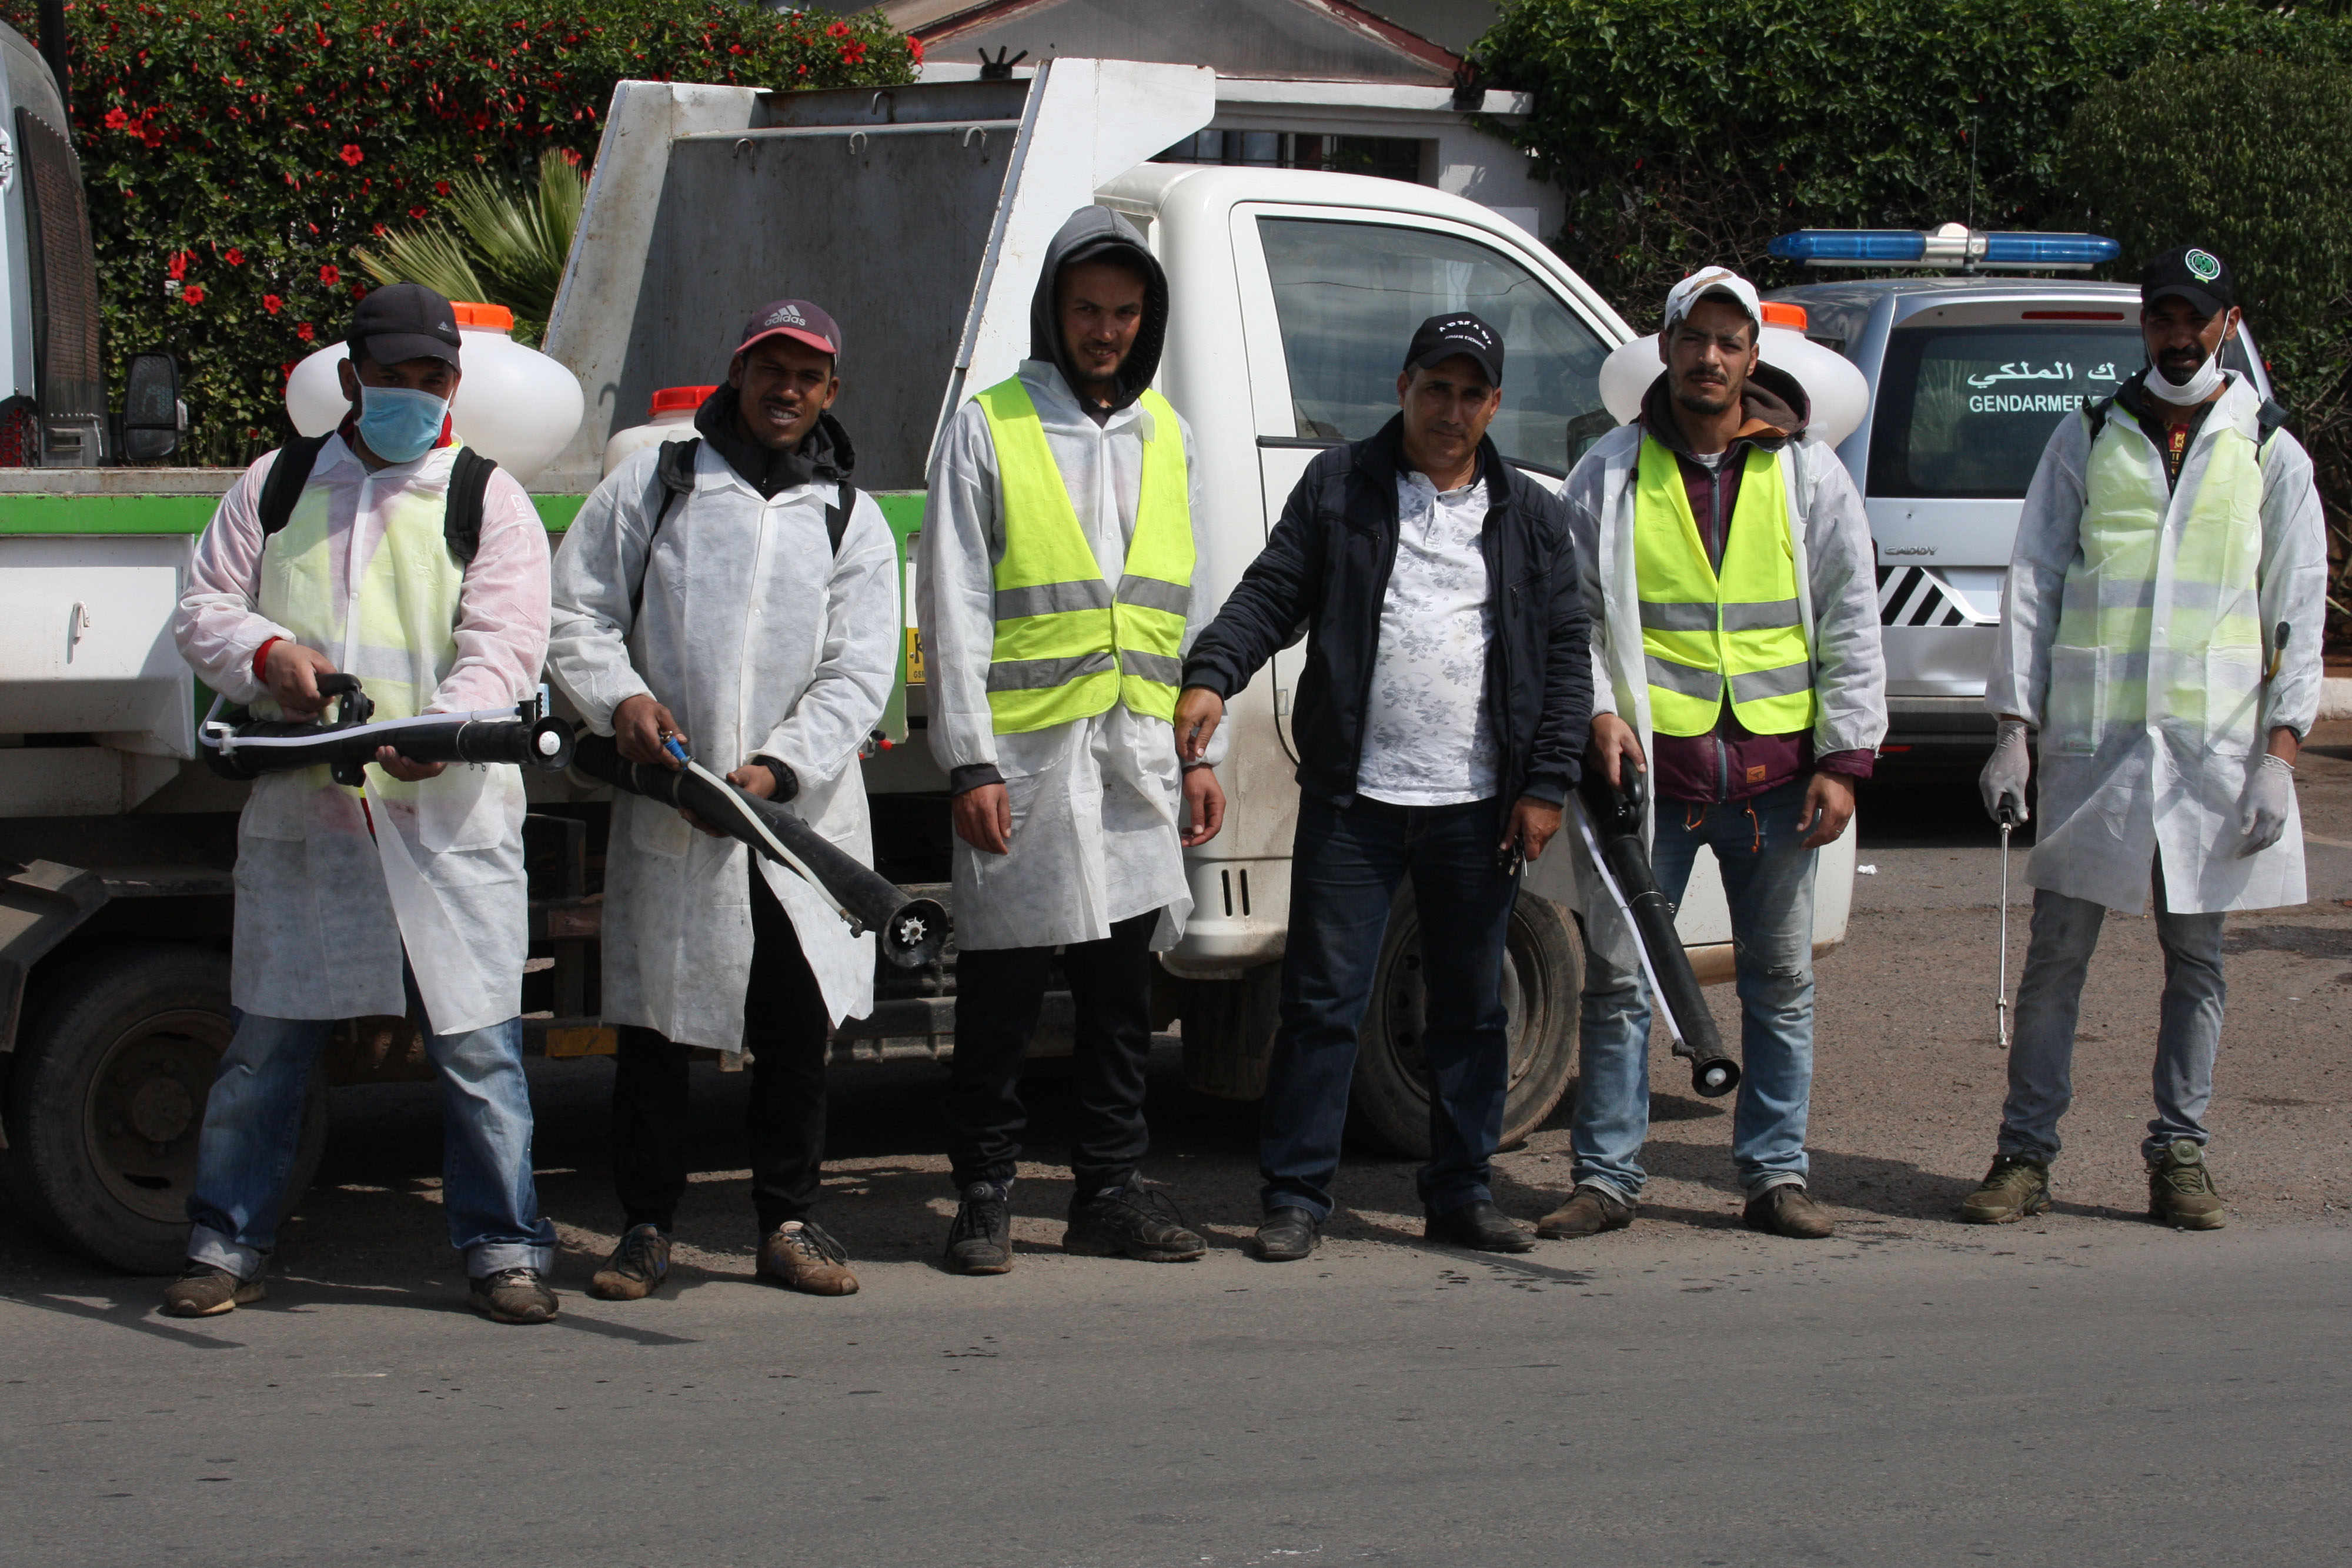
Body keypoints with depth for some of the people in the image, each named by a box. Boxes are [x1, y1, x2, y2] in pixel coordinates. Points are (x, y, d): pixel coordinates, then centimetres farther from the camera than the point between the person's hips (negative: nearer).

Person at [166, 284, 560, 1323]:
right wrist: (268, 653, -10)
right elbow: (203, 608, 13)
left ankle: (503, 1249, 8)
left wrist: (443, 729, -25)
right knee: (266, 1039, 7)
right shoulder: (277, 487, 14)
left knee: (475, 1041, -1)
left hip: (447, 815, -2)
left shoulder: (487, 500, 6)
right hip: (298, 809, 2)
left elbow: (504, 643, -5)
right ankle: (227, 1247, 17)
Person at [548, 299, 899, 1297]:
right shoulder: (653, 485, 7)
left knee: (799, 1024, 3)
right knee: (653, 1021, 2)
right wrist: (619, 698, -12)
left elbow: (859, 674, 2)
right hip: (665, 806, -1)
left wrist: (778, 768, -13)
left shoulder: (851, 520, 9)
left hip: (800, 811, 1)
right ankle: (646, 1227, 11)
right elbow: (575, 613, 7)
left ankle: (790, 1221, 15)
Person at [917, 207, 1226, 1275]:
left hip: (1136, 749, 5)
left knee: (1124, 982, 9)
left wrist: (1198, 751, 11)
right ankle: (984, 1196, 9)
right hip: (1024, 753, -5)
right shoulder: (989, 429, -1)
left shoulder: (1164, 437, 14)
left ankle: (1110, 1189, 17)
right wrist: (969, 760, -11)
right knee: (1003, 985, 0)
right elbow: (952, 609, -4)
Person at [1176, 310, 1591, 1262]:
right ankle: (1295, 1197, 5)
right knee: (1324, 998, -2)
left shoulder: (1531, 518, 11)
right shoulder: (1337, 488, 6)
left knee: (1472, 1006, 8)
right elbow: (1270, 594, 2)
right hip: (1353, 798, -2)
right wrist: (1212, 675, -17)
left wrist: (1546, 786, 1)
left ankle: (1462, 1193, 18)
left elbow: (1565, 656, 9)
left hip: (1477, 807, 2)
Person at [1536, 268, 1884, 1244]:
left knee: (1780, 979, 7)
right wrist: (1598, 707, -9)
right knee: (1618, 975, 0)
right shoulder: (1611, 474, 4)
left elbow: (1851, 625, 7)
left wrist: (1843, 761, 0)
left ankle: (1776, 1173, 16)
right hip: (1648, 764, -1)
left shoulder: (1808, 475, 6)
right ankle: (1606, 1175, 8)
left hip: (1775, 772, 1)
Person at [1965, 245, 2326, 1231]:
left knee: (2195, 955, 6)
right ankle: (2025, 1155, 7)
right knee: (2057, 951, 0)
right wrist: (2013, 729, -1)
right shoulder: (2086, 440, 8)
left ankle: (2180, 1157, 15)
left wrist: (2280, 751, -5)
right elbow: (2032, 585, 7)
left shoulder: (2269, 455, 7)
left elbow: (2299, 609, 5)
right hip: (2092, 737, 0)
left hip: (2215, 742, 0)